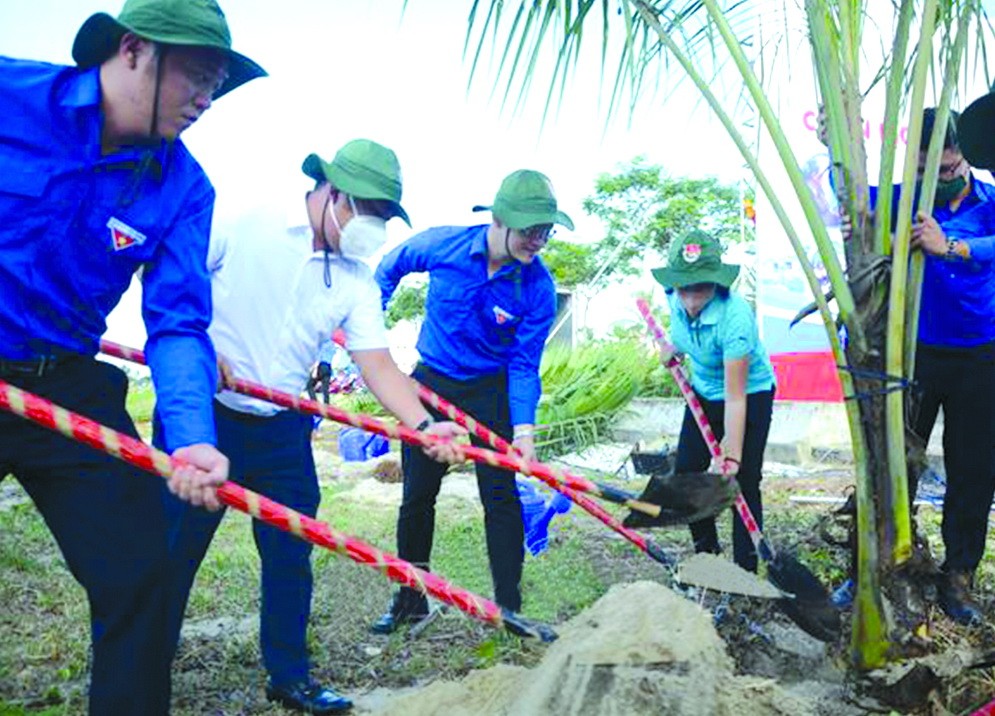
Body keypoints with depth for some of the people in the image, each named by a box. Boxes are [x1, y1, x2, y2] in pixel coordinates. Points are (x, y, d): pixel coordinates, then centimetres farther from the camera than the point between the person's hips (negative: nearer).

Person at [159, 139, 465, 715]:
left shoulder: (357, 282, 0)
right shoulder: (244, 225, -9)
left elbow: (379, 364, -8)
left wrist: (424, 425, -24)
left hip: (282, 431, 4)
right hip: (202, 414, -3)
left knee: (291, 554, 8)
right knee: (174, 545, 6)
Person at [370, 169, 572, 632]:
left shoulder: (538, 288, -19)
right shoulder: (442, 244, -17)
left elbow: (524, 364, -14)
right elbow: (390, 267, 5)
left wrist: (524, 428, -25)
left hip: (491, 390, -1)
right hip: (431, 381, 2)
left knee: (501, 498, -3)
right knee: (417, 495, 8)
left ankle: (508, 607, 10)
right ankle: (410, 599, 24)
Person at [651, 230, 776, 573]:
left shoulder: (734, 316, -37)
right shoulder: (676, 298, -18)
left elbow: (735, 398, -36)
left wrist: (732, 457, -36)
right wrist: (674, 346, -7)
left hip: (750, 396, -7)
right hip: (704, 393, 7)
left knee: (743, 483, -10)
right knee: (686, 473, 9)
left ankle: (746, 572, 3)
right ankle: (706, 554, 29)